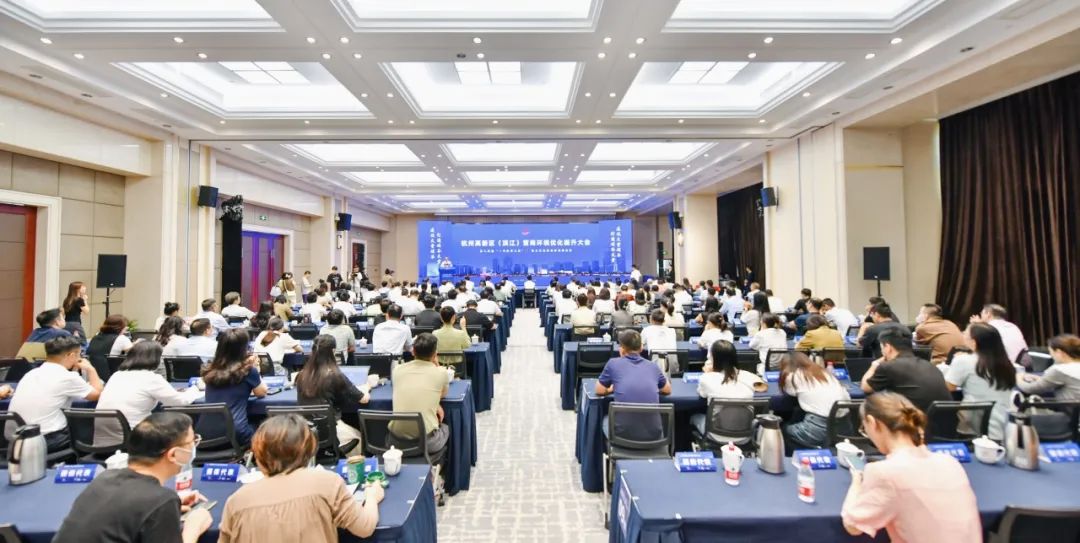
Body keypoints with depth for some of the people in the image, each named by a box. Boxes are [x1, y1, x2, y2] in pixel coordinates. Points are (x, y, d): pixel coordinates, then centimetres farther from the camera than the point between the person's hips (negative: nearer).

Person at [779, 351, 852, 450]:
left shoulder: (793, 376, 4)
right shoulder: (824, 372, 20)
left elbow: (788, 391, 24)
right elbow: (847, 397, 16)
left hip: (821, 428, -6)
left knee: (784, 430, 21)